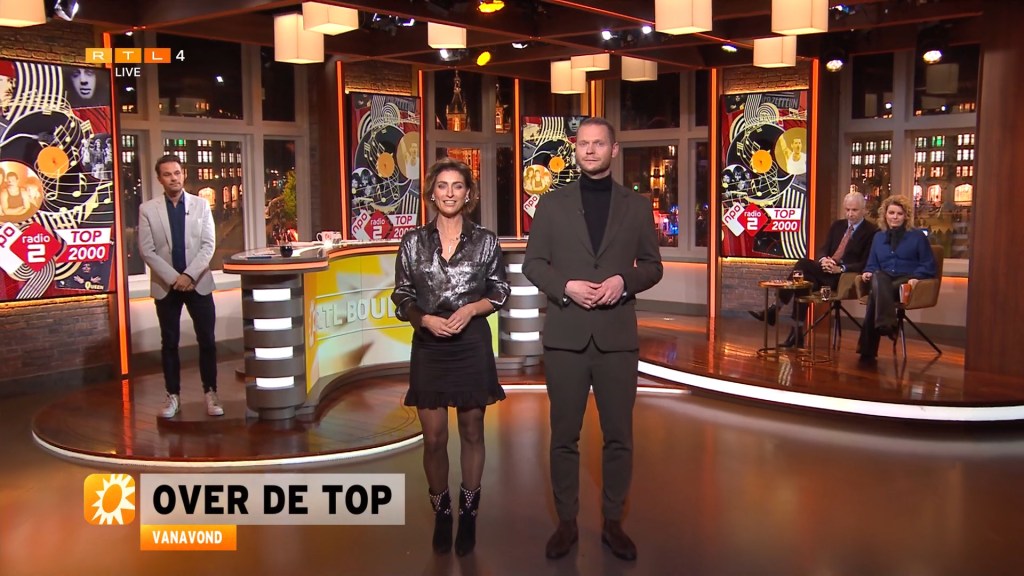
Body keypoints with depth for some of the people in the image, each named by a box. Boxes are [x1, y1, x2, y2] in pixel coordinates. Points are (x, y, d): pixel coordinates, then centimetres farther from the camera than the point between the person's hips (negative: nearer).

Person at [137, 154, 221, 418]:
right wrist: (173, 278, -13)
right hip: (165, 286, 0)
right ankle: (173, 396, 16)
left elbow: (208, 244, -3)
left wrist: (189, 275, -14)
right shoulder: (147, 209, -1)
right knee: (169, 343, 7)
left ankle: (210, 393, 11)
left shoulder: (201, 204, 3)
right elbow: (146, 250, -5)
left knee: (207, 340, 2)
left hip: (198, 283, 1)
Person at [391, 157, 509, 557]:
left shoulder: (485, 241, 2)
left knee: (471, 432, 10)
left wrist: (472, 308, -12)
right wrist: (424, 318, -13)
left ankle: (468, 515, 26)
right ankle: (441, 513, 24)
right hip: (429, 348, 0)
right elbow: (402, 297, 5)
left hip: (472, 345, 0)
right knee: (433, 439, 3)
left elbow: (500, 292, 6)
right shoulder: (413, 242, 3)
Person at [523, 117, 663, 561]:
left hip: (617, 336, 1)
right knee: (564, 435, 7)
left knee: (619, 435, 7)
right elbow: (532, 263, 5)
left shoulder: (637, 206, 7)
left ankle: (613, 521, 22)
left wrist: (624, 281, -12)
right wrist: (565, 286, -13)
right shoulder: (552, 203, 6)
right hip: (565, 334, 0)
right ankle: (567, 521, 21)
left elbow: (652, 266, 8)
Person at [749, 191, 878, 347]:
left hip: (846, 277, -6)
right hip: (827, 271, 6)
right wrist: (823, 260, -10)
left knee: (803, 264, -26)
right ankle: (797, 333, -26)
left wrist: (841, 268, -20)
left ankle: (775, 309, -21)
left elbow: (866, 264, -7)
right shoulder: (837, 225, 19)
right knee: (806, 281, -28)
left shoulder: (872, 232, -1)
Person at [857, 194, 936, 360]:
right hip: (884, 282, 3)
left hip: (906, 282, -3)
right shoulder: (878, 237, 24)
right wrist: (868, 272, -1)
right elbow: (872, 264, 24)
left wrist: (916, 277, -14)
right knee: (878, 278, -39)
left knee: (875, 293, -36)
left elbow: (928, 265, 6)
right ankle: (886, 323, -51)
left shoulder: (917, 236, 13)